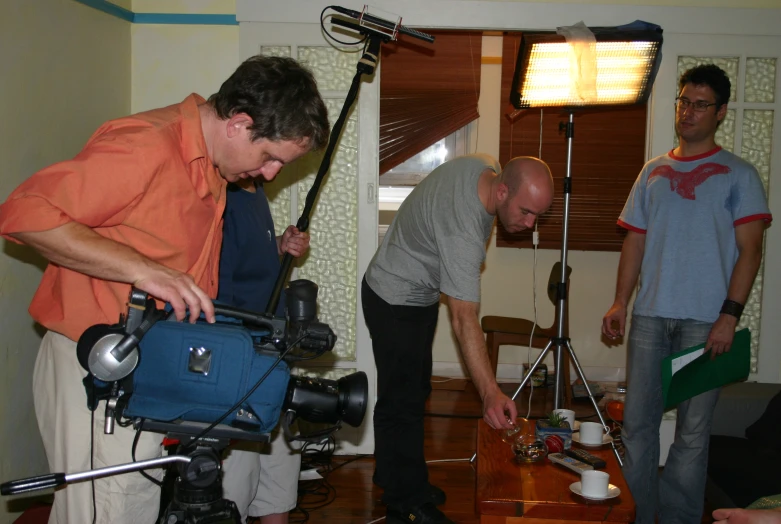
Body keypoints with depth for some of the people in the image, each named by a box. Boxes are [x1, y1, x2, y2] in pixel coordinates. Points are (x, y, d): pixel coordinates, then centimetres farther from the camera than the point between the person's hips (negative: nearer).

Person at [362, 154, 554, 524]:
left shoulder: (488, 166, -13)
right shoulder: (462, 232, -39)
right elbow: (464, 321, -41)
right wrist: (490, 392, -47)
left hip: (421, 294, 10)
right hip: (394, 302, -10)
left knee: (414, 389, 19)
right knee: (402, 400, -4)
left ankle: (395, 477, 35)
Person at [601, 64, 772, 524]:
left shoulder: (738, 175, 4)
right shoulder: (653, 172, 16)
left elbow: (750, 249, -2)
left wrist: (730, 314, -13)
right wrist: (620, 302, 5)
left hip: (704, 321, -3)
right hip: (650, 315, 4)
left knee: (693, 429, 2)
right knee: (638, 421, 7)